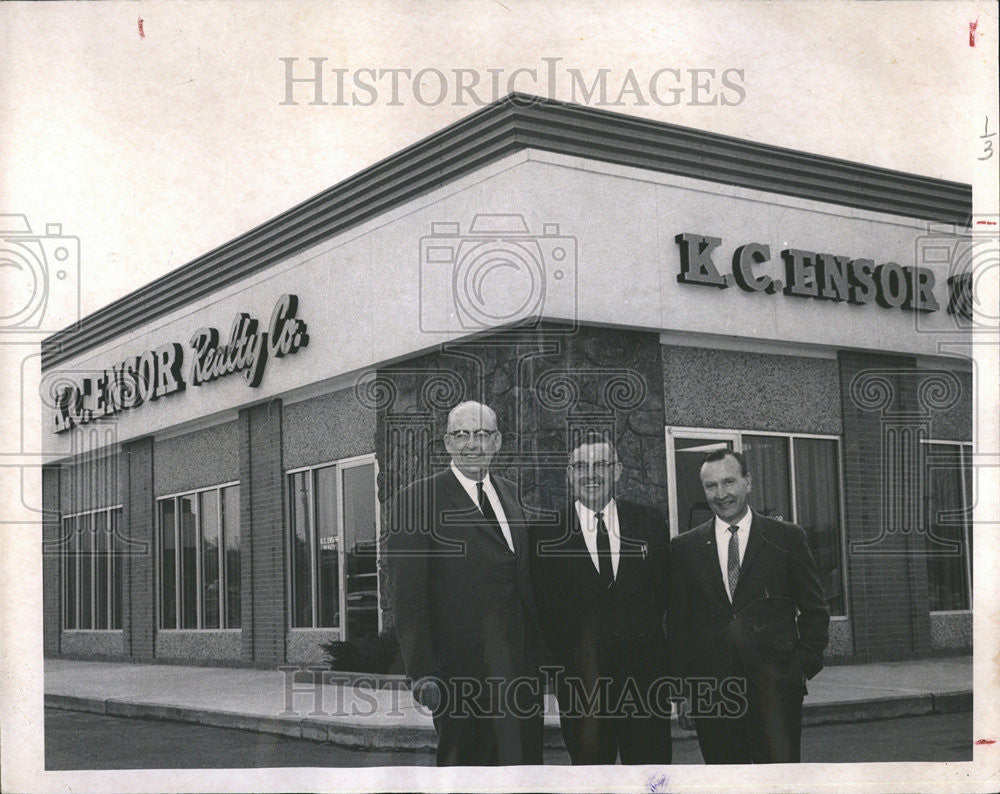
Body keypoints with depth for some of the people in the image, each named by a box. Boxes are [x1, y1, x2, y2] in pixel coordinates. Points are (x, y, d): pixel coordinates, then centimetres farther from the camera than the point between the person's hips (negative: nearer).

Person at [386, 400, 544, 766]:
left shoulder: (509, 494, 14)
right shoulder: (418, 499, -6)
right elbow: (407, 595, -10)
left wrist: (539, 658, 13)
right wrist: (422, 673, -16)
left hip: (520, 664, 6)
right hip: (460, 666, -6)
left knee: (524, 759, 9)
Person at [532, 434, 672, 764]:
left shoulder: (650, 522, 8)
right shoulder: (547, 533, 2)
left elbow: (664, 590, 11)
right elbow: (544, 607, 2)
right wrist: (570, 659, -3)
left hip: (645, 674, 1)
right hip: (579, 677, -1)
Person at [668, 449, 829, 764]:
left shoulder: (788, 538, 6)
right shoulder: (685, 548, 9)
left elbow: (815, 611, 9)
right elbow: (677, 622, 9)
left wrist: (804, 666, -3)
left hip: (775, 689, -1)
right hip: (710, 695, 1)